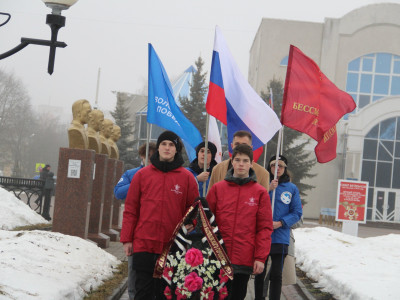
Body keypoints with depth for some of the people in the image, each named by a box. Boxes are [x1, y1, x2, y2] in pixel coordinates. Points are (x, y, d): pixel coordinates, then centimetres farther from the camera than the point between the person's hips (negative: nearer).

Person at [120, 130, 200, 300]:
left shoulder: (187, 177, 6)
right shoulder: (142, 175, 7)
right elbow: (130, 209, 7)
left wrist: (190, 224, -8)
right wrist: (126, 239, 3)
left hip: (173, 247, 0)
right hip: (143, 245, 0)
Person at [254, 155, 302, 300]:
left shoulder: (292, 188, 3)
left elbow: (297, 212, 2)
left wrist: (280, 223, -12)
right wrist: (268, 189, -18)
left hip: (280, 238, -1)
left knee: (276, 275, 0)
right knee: (260, 273, 10)